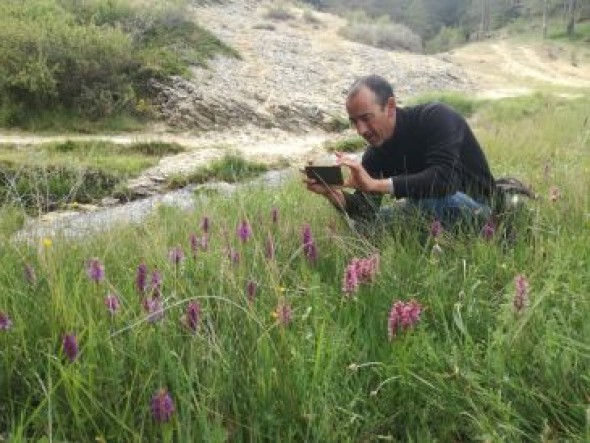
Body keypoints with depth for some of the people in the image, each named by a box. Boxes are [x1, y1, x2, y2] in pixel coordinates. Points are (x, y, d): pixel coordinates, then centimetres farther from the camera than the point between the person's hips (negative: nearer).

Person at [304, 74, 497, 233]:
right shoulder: (376, 152, -5)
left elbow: (444, 178, -39)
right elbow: (366, 211, -7)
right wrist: (331, 192, -27)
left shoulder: (436, 118, -23)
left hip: (475, 207, -7)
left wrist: (375, 184, -40)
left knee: (434, 200, -38)